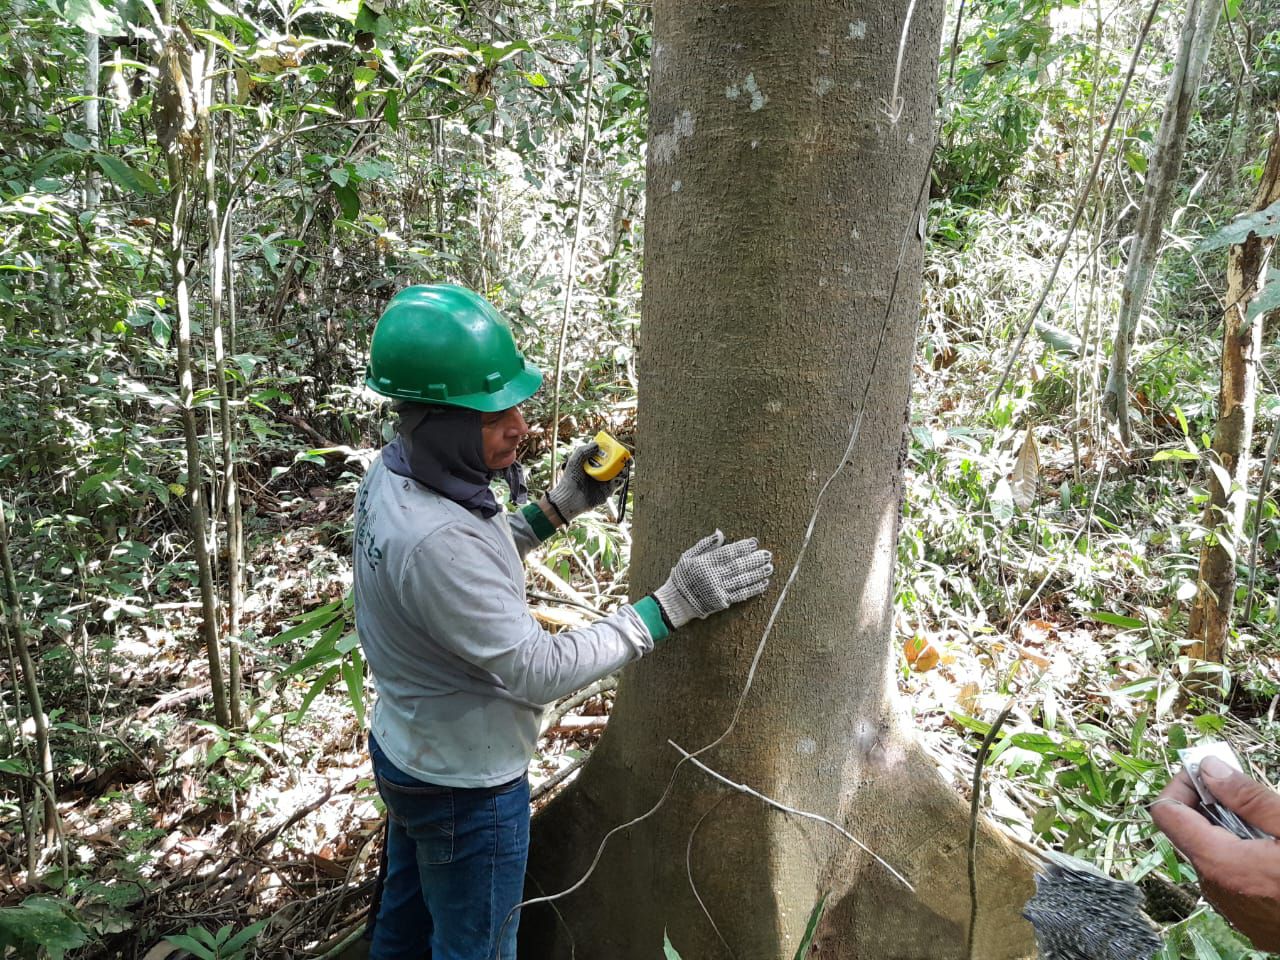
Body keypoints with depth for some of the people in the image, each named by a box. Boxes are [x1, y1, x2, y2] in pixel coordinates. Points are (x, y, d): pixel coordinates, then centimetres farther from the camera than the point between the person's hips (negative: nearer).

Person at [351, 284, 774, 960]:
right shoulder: (435, 540, -38)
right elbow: (540, 671, -30)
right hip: (465, 788, -8)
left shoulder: (389, 475, -9)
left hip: (403, 751, 8)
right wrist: (671, 606, -27)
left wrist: (558, 507, -2)